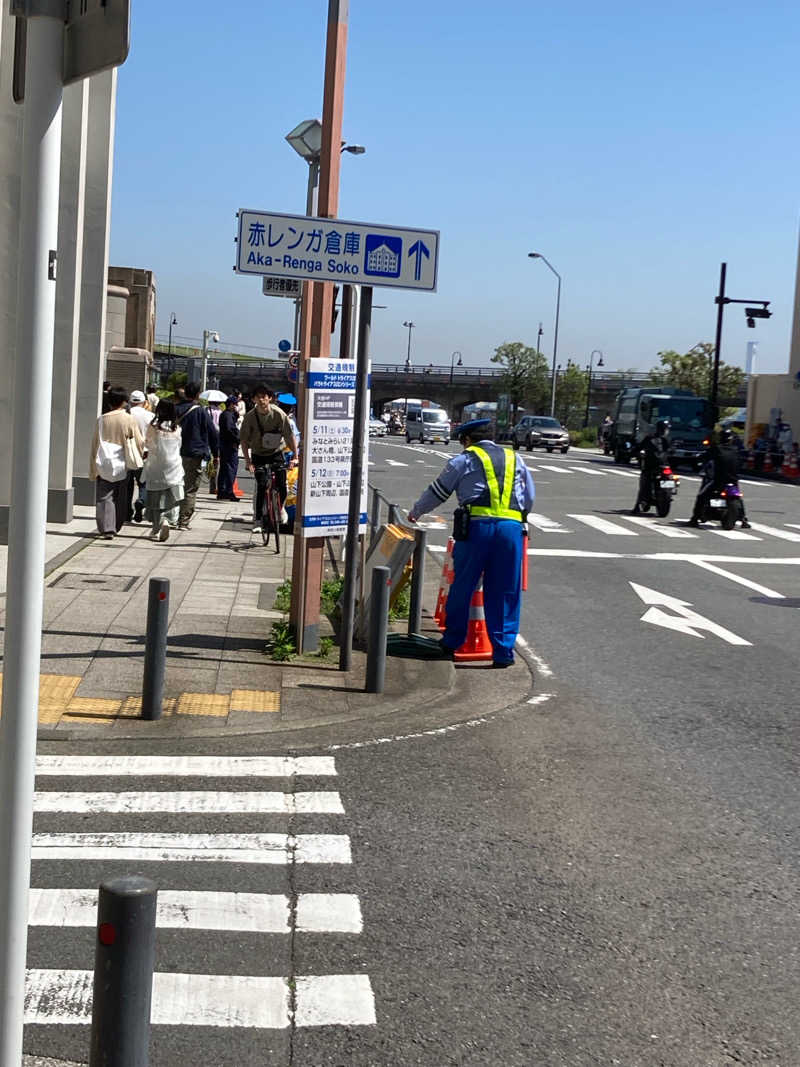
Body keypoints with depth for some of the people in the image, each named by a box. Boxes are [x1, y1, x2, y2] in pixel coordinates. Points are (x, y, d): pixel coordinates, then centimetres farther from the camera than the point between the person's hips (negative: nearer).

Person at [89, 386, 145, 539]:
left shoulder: (102, 420, -3)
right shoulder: (130, 420, -6)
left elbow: (95, 445, 0)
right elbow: (139, 443, -2)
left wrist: (93, 469, 6)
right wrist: (138, 457, 20)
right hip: (123, 465, 0)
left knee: (104, 498, 1)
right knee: (120, 498, 15)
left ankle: (107, 528, -11)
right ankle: (116, 527, 24)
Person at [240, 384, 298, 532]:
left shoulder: (278, 413, -15)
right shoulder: (250, 416, -14)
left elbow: (289, 436, -11)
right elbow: (244, 441, -9)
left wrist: (295, 456, -15)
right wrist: (248, 461, -17)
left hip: (276, 453, 1)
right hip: (258, 455, 0)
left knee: (282, 484, -11)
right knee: (261, 486, -15)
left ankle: (280, 508, 21)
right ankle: (257, 520, -5)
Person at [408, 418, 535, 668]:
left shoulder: (464, 460, 12)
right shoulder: (514, 458, 22)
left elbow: (438, 492, 19)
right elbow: (530, 497, 28)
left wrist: (416, 511, 35)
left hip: (477, 525, -3)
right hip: (512, 526, 3)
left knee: (462, 588, 9)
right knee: (505, 593, 6)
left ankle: (451, 643, 18)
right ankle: (503, 651, 5)